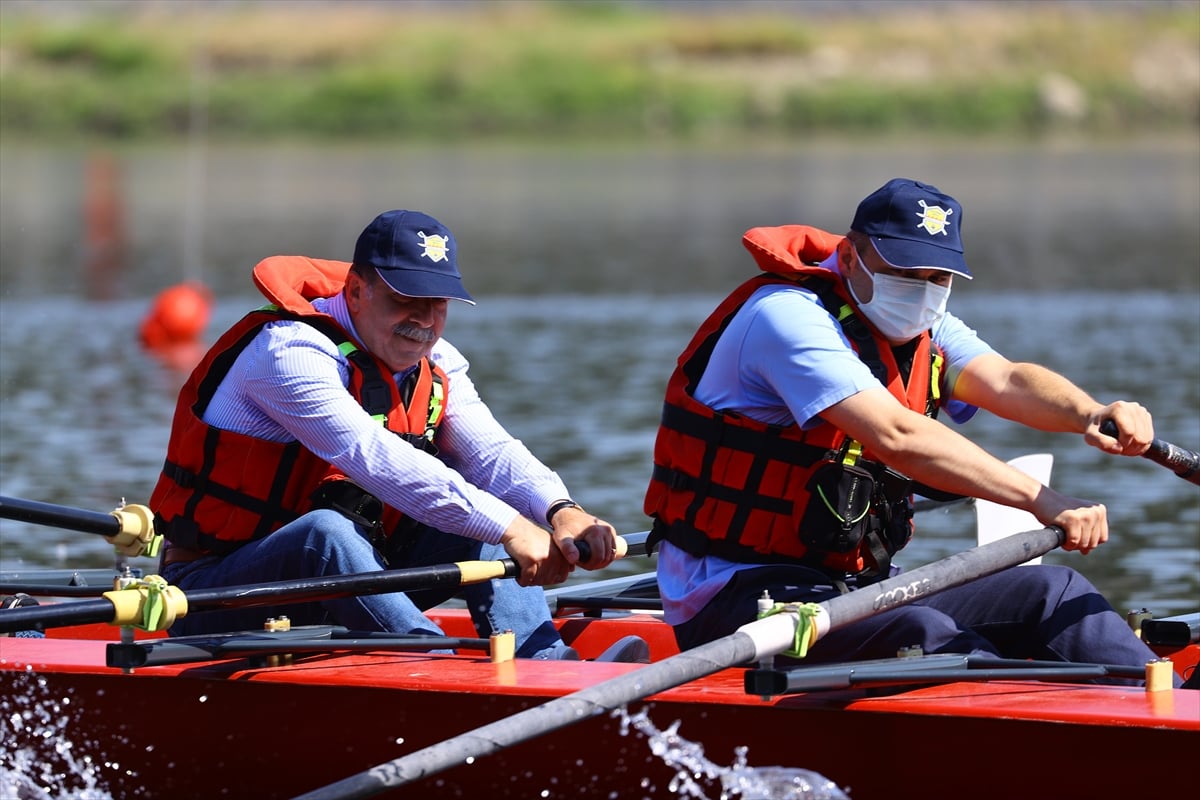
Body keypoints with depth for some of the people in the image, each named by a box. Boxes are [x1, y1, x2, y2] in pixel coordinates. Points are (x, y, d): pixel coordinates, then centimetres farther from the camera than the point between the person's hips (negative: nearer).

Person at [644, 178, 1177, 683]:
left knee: (1053, 593, -3)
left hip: (853, 586, 9)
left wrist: (1089, 414, -34)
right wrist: (1039, 499, -36)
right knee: (927, 634, -33)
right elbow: (896, 437, -30)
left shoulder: (923, 329, 10)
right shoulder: (788, 317, -18)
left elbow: (1004, 381, -10)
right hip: (736, 597, -9)